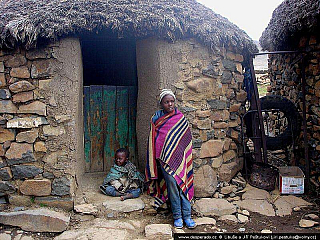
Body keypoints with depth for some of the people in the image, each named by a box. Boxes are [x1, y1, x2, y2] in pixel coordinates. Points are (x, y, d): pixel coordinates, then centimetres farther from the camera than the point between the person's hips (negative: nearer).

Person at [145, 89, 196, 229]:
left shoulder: (181, 118, 7)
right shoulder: (156, 119, 5)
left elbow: (187, 139, 10)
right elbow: (153, 140, 8)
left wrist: (186, 157, 8)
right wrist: (157, 157, 4)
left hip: (179, 157, 1)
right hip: (165, 158, -1)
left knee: (183, 184, 1)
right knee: (172, 185, -4)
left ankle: (187, 216, 12)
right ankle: (177, 217, 10)